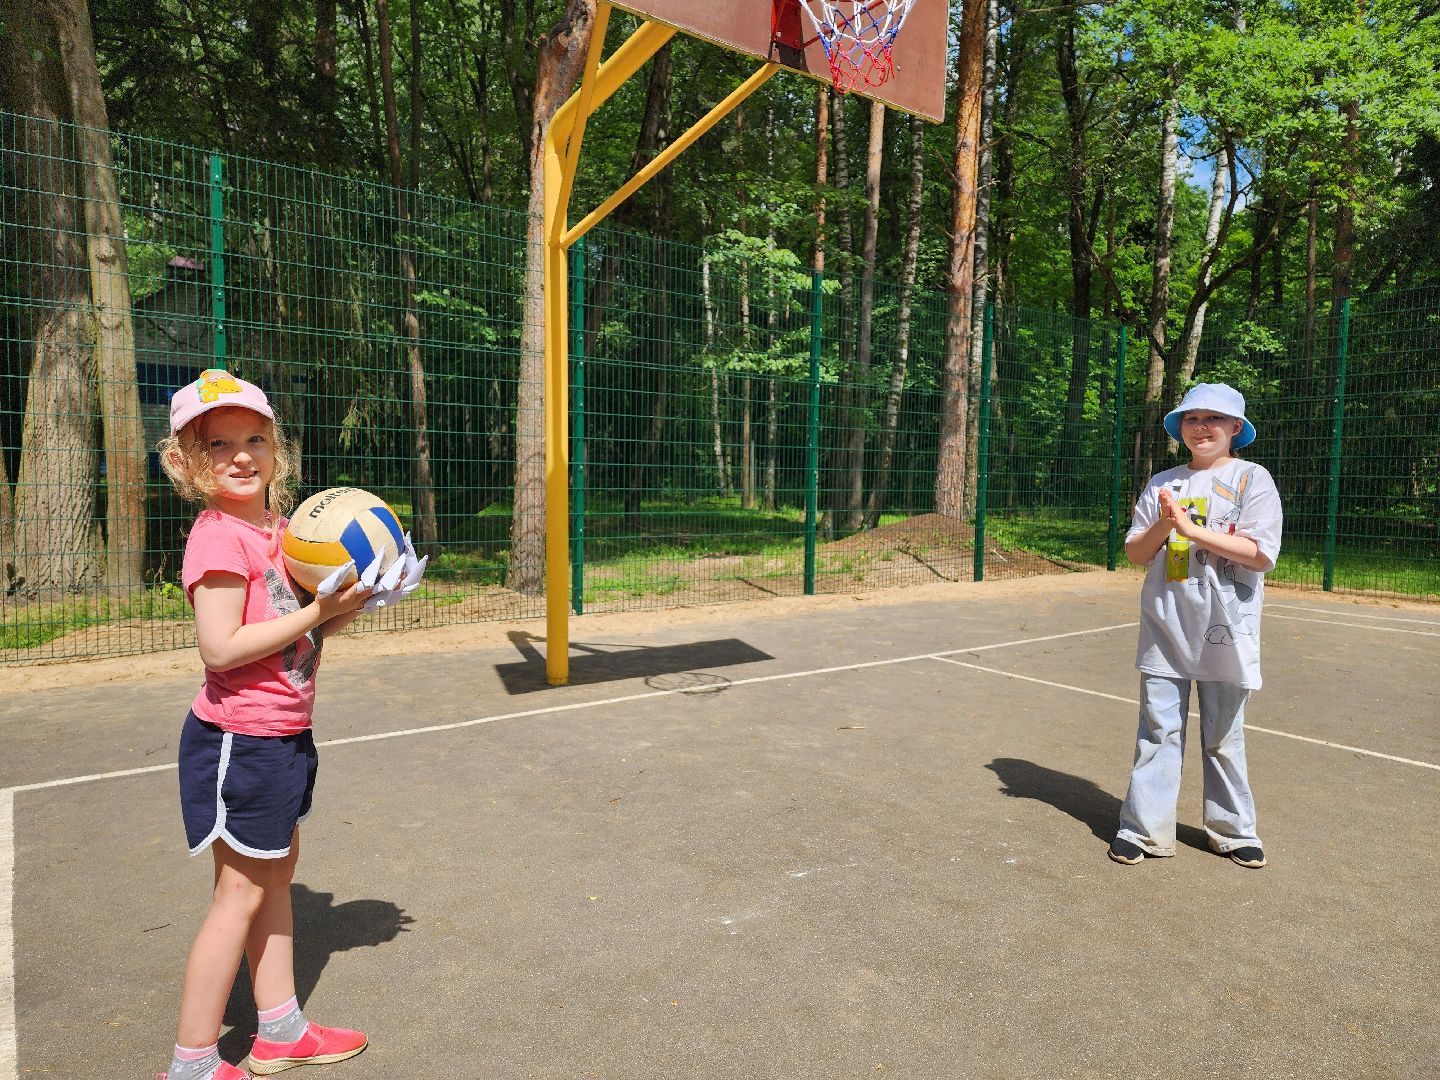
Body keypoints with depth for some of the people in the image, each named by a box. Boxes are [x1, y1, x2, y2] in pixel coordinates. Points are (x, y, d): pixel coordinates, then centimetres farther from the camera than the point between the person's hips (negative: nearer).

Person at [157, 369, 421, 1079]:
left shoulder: (276, 529, 7)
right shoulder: (218, 536, -19)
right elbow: (220, 649, -25)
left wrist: (357, 601, -3)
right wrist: (318, 611, -24)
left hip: (284, 734, 9)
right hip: (240, 739, -9)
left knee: (277, 873, 17)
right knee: (241, 894, 2)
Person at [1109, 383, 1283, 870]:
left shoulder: (1252, 479, -1)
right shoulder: (1162, 483, 10)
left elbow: (1260, 554, -13)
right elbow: (1135, 552, 7)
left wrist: (1192, 529, -16)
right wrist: (1164, 525, -12)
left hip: (1224, 632, -2)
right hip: (1165, 628, 3)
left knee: (1224, 735, 9)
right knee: (1158, 729, 4)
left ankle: (1233, 830, 26)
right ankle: (1143, 829, 10)